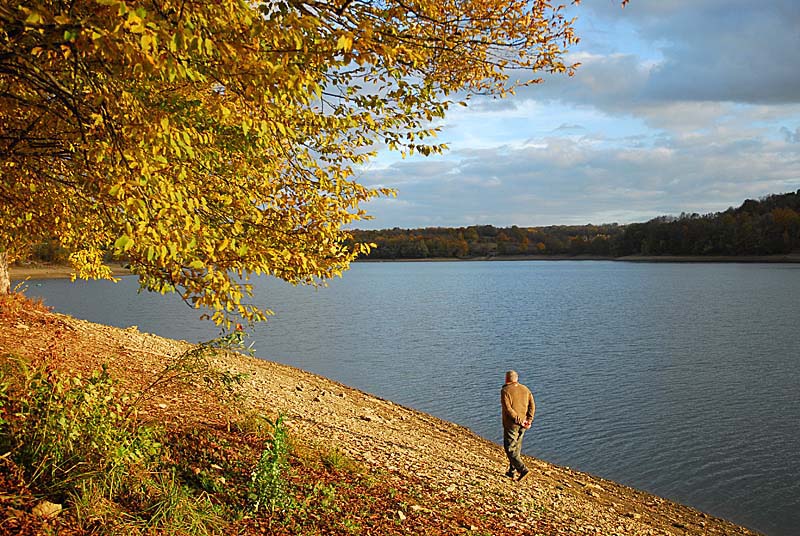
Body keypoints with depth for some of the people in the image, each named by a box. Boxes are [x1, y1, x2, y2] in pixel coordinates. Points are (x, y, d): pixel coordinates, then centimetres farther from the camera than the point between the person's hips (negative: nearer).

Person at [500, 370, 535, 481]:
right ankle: (511, 472, 24)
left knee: (509, 449, -1)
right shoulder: (525, 389, 8)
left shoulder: (505, 390, -10)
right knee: (516, 448, 17)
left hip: (511, 423, -6)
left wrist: (520, 421, -16)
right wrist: (529, 420, -6)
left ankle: (522, 470, -15)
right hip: (522, 424, 6)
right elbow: (532, 405, 0)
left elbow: (508, 408, -19)